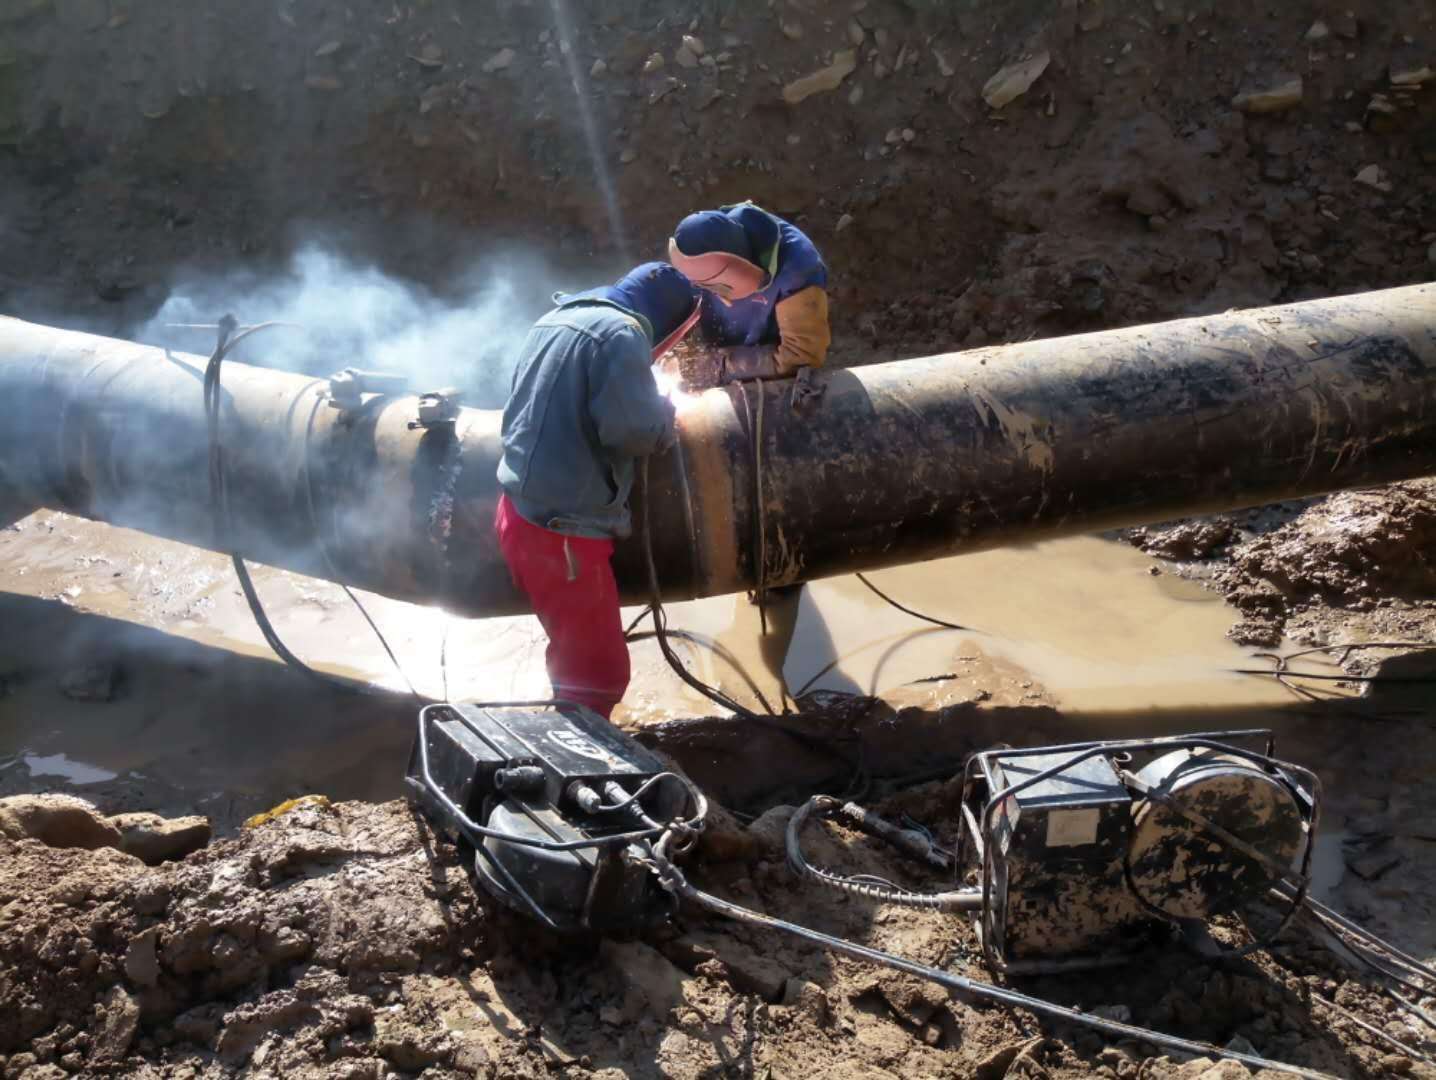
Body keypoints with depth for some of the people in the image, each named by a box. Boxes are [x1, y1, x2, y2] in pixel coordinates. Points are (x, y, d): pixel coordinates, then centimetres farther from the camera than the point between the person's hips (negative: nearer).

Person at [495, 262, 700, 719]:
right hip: (561, 529, -9)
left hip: (520, 511, 9)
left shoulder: (555, 319, 17)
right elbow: (632, 429, -21)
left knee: (576, 654, 22)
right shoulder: (621, 333, -11)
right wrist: (664, 412, 2)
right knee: (600, 671, 0)